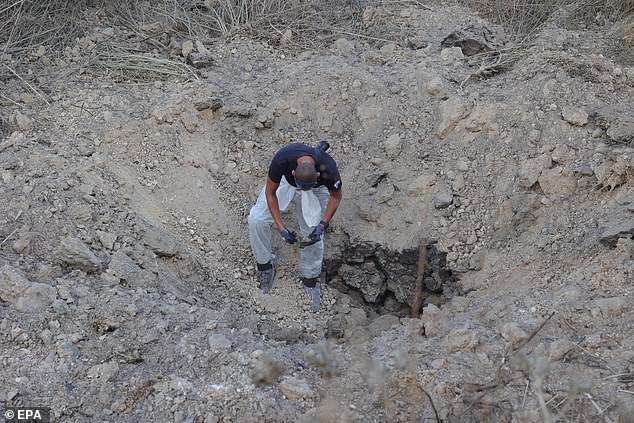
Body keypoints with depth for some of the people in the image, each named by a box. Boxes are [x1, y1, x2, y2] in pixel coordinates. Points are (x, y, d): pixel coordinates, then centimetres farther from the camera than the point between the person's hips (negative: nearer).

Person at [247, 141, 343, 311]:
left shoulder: (328, 170, -40)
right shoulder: (282, 159, -42)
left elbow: (336, 196, -15)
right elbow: (270, 193, -23)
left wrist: (322, 225, -24)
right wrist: (281, 228, -26)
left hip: (316, 191, 0)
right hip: (285, 182, 0)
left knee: (313, 235, -7)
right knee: (256, 220, -15)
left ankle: (310, 280, 18)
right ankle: (264, 265, 8)